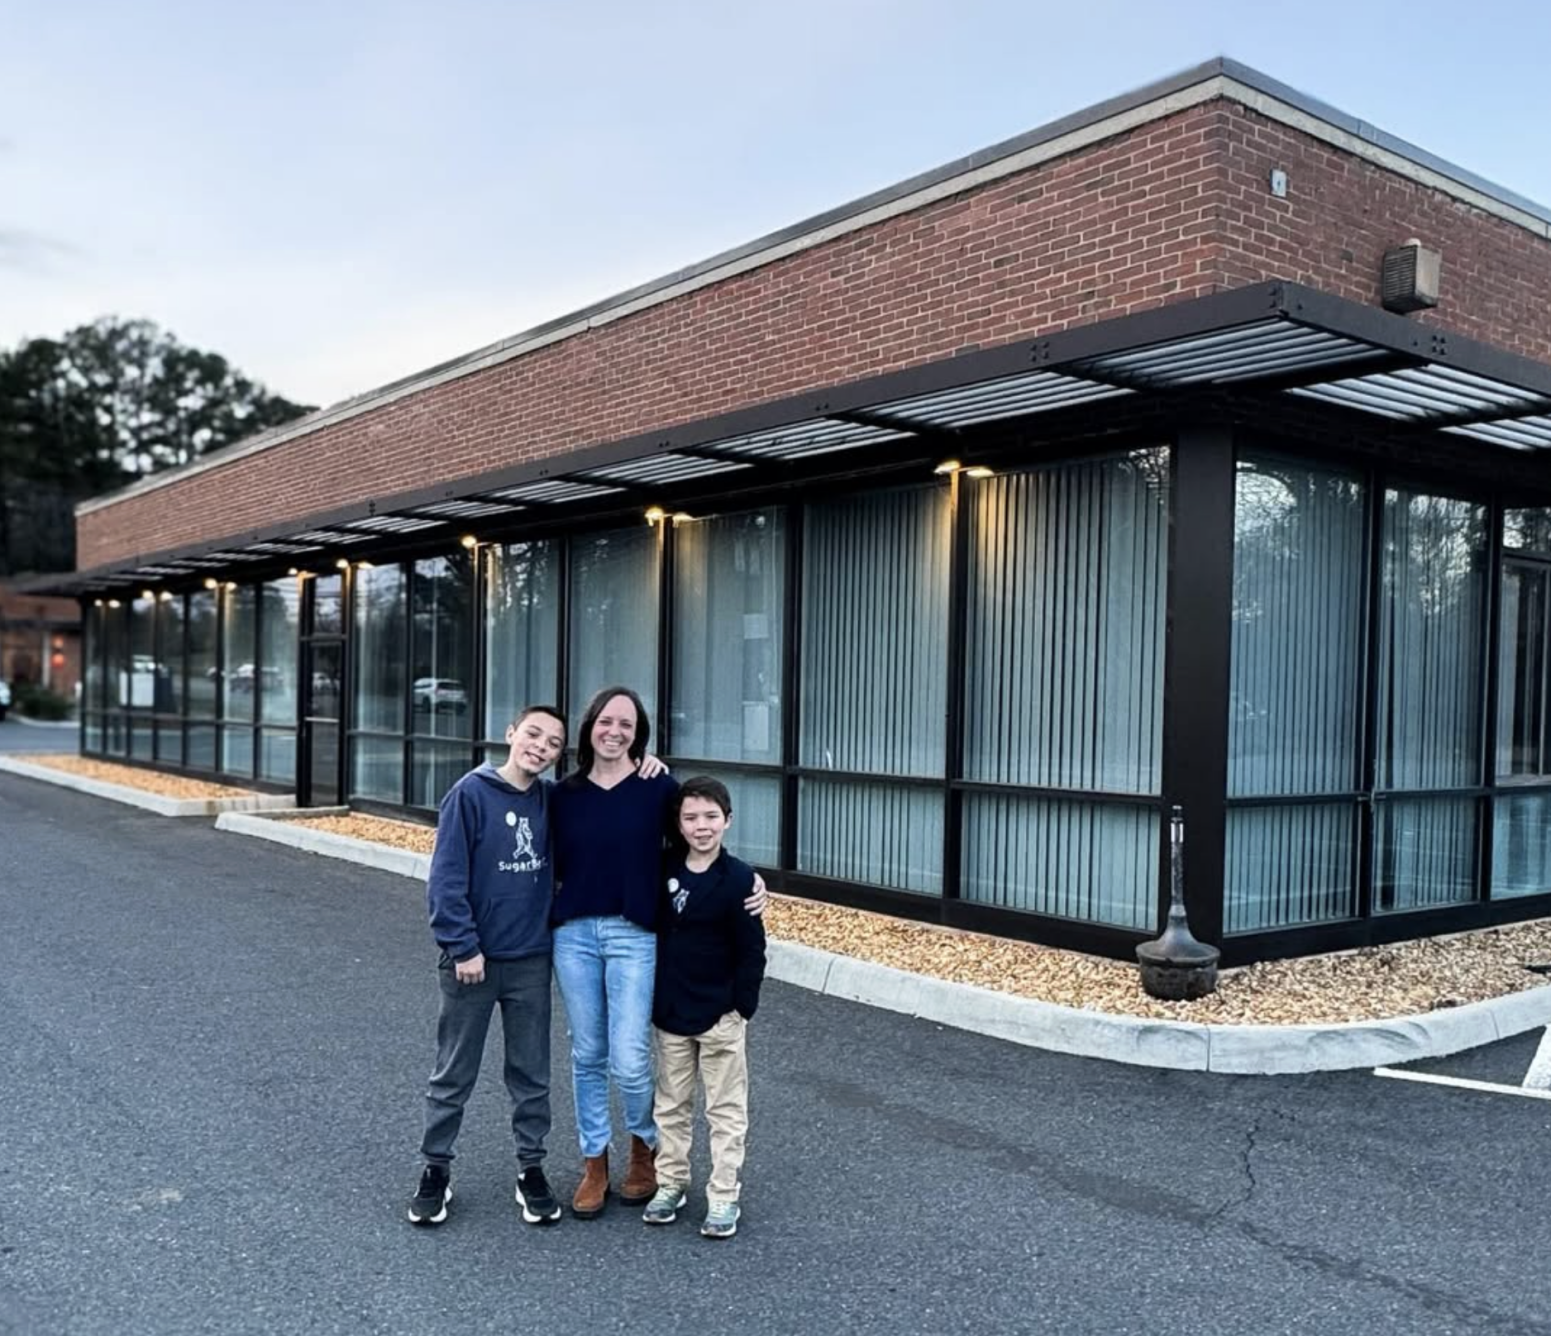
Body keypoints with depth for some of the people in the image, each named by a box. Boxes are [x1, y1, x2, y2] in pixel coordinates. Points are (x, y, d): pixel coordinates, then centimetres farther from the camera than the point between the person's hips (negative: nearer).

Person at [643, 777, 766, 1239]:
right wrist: (654, 1002, 8)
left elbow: (752, 951, -10)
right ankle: (670, 1183, 28)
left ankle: (724, 1197, 14)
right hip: (670, 1013, 5)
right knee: (671, 1104, 15)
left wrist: (741, 1007, -11)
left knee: (726, 1109, 6)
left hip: (720, 1015, -5)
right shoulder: (665, 873, 2)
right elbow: (652, 935, 12)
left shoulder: (739, 879, -12)